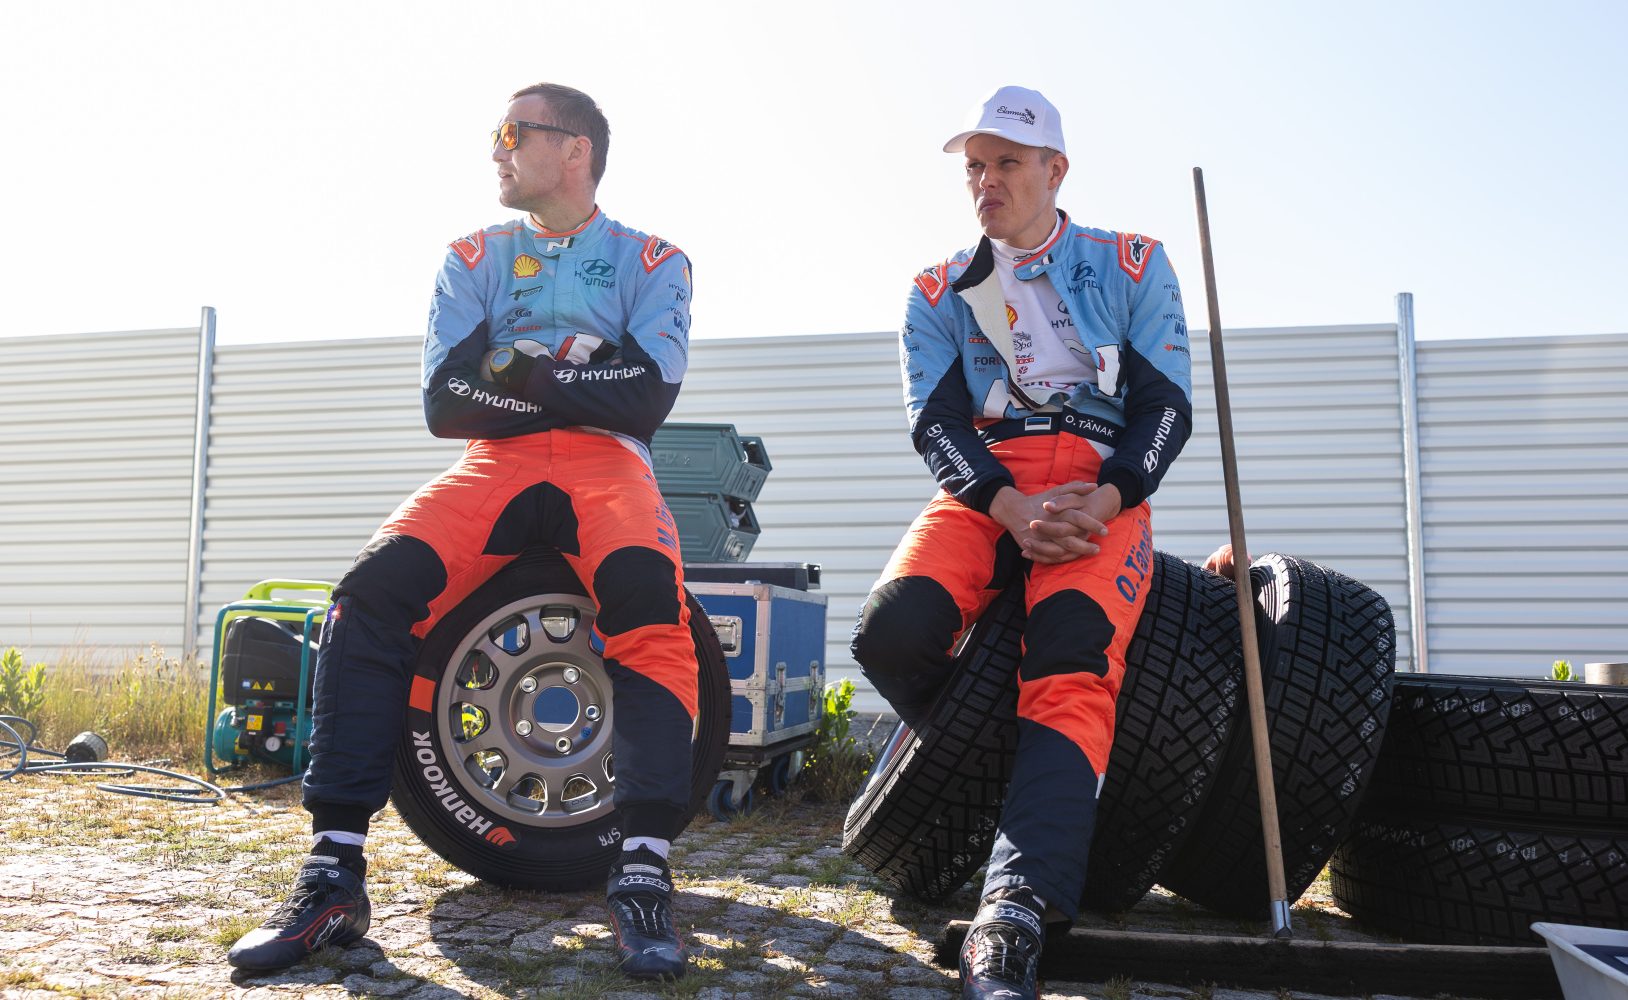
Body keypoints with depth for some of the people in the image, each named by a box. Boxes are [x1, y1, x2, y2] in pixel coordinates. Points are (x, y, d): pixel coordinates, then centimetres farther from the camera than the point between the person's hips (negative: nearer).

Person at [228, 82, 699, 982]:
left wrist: (521, 374, -8)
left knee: (648, 593, -37)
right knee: (374, 588, -28)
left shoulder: (651, 261, 12)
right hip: (493, 466, 3)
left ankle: (645, 870, -37)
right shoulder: (474, 258, 19)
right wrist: (579, 376, -4)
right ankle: (334, 871, -24)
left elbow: (647, 398, -5)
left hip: (607, 467, -2)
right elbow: (444, 402, 5)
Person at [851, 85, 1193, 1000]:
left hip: (1102, 494, -2)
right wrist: (1013, 508, -16)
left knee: (1072, 665, -31)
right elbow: (937, 420, 4)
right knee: (892, 633, -28)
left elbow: (1168, 405, 4)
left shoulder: (1132, 265, 13)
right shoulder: (941, 291, 17)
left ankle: (1016, 910, -42)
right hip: (983, 493, 2)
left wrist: (1101, 499, -16)